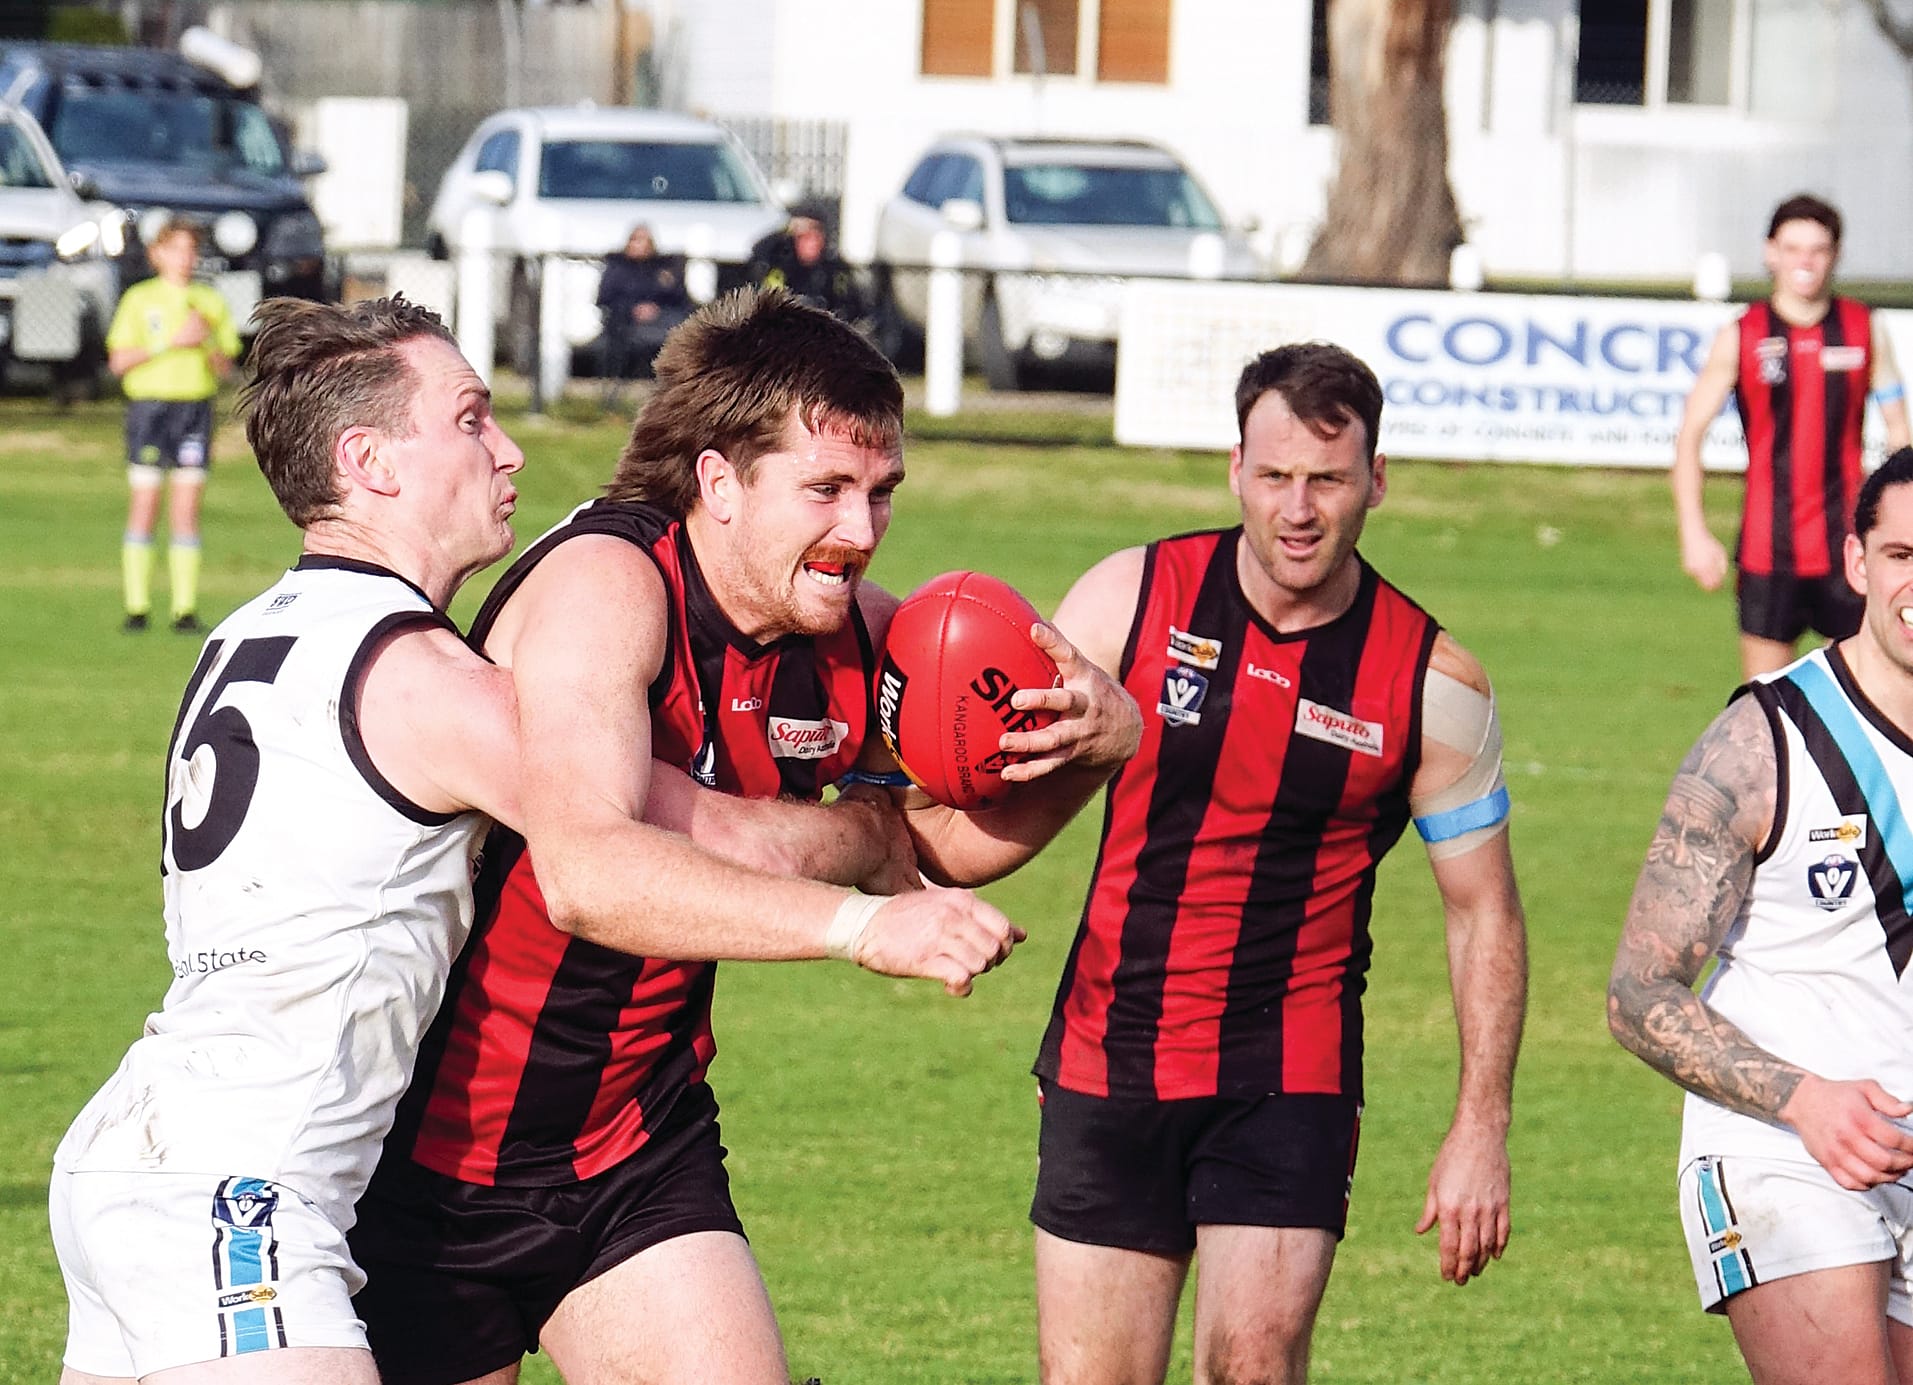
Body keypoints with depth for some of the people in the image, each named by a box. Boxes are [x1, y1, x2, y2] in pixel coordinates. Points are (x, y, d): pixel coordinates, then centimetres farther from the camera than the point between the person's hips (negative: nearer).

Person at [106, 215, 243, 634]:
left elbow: (225, 368, 11)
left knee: (187, 509, -1)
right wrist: (171, 342, -12)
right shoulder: (139, 300, 4)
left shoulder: (210, 302, 11)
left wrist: (208, 342, -10)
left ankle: (185, 607, 0)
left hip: (196, 406, 2)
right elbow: (118, 360, -4)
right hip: (149, 401, -2)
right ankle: (137, 604, 0)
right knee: (144, 506, -4)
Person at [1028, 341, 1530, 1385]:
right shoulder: (1131, 598, -2)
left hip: (1291, 1074, -2)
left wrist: (1481, 1130, -1)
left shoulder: (1432, 683, -4)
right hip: (1109, 1060, 2)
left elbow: (1483, 913, 4)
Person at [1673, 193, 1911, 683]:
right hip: (1768, 546, -1)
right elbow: (1689, 435, 1)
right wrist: (1694, 533, -8)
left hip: (1847, 545, 1)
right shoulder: (1740, 338, -1)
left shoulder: (1866, 331, 4)